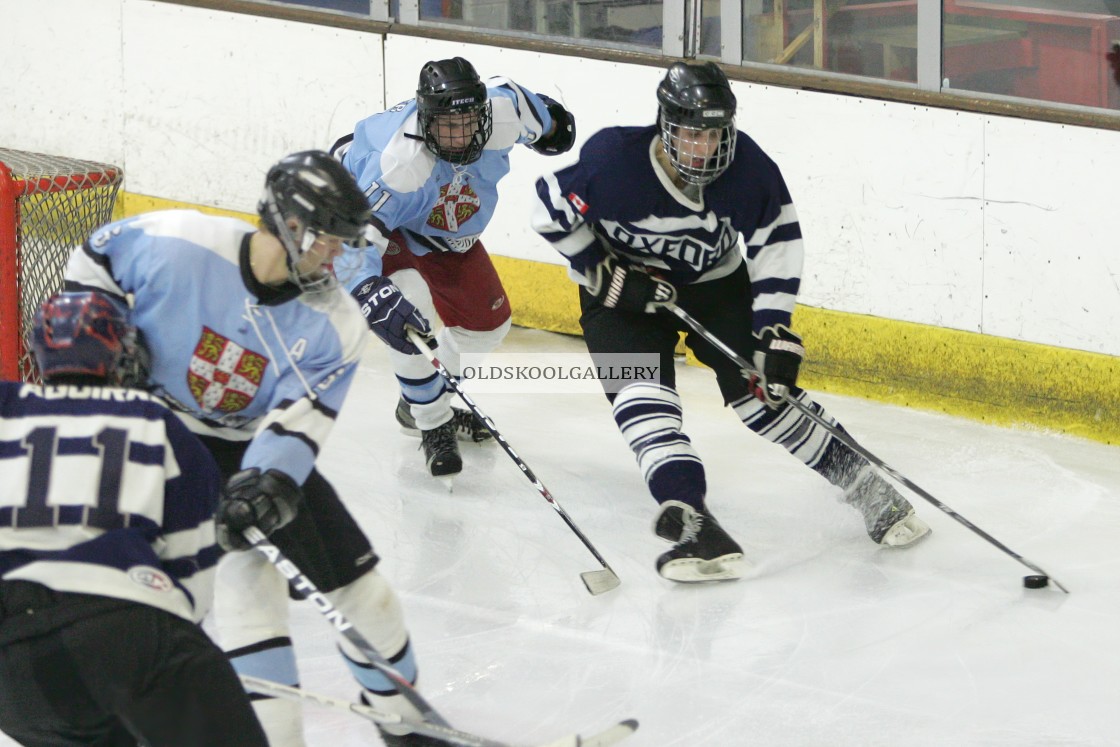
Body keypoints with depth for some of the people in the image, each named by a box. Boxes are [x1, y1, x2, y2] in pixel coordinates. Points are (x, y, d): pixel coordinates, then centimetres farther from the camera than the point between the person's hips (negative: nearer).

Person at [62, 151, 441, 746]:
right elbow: (96, 258, -3)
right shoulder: (177, 242, -21)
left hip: (256, 446, 4)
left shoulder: (334, 327, -15)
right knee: (248, 575, -22)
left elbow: (296, 423, -21)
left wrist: (267, 484, -38)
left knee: (359, 580, 4)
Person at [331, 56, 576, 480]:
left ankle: (421, 400, 33)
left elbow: (528, 108, -4)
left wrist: (550, 124, 19)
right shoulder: (403, 162, -45)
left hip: (449, 226, 7)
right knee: (412, 315, -28)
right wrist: (371, 293, -64)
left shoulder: (503, 109, -30)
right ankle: (432, 426, -8)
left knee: (489, 322, 10)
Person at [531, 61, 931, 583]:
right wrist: (607, 277, -19)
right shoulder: (614, 160, -31)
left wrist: (776, 333, -19)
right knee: (643, 396, -23)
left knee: (762, 391, -6)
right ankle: (692, 522, -31)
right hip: (625, 293, -2)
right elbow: (551, 212, -17)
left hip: (717, 284, 2)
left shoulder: (749, 169, -24)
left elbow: (777, 245, -13)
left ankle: (864, 486, 7)